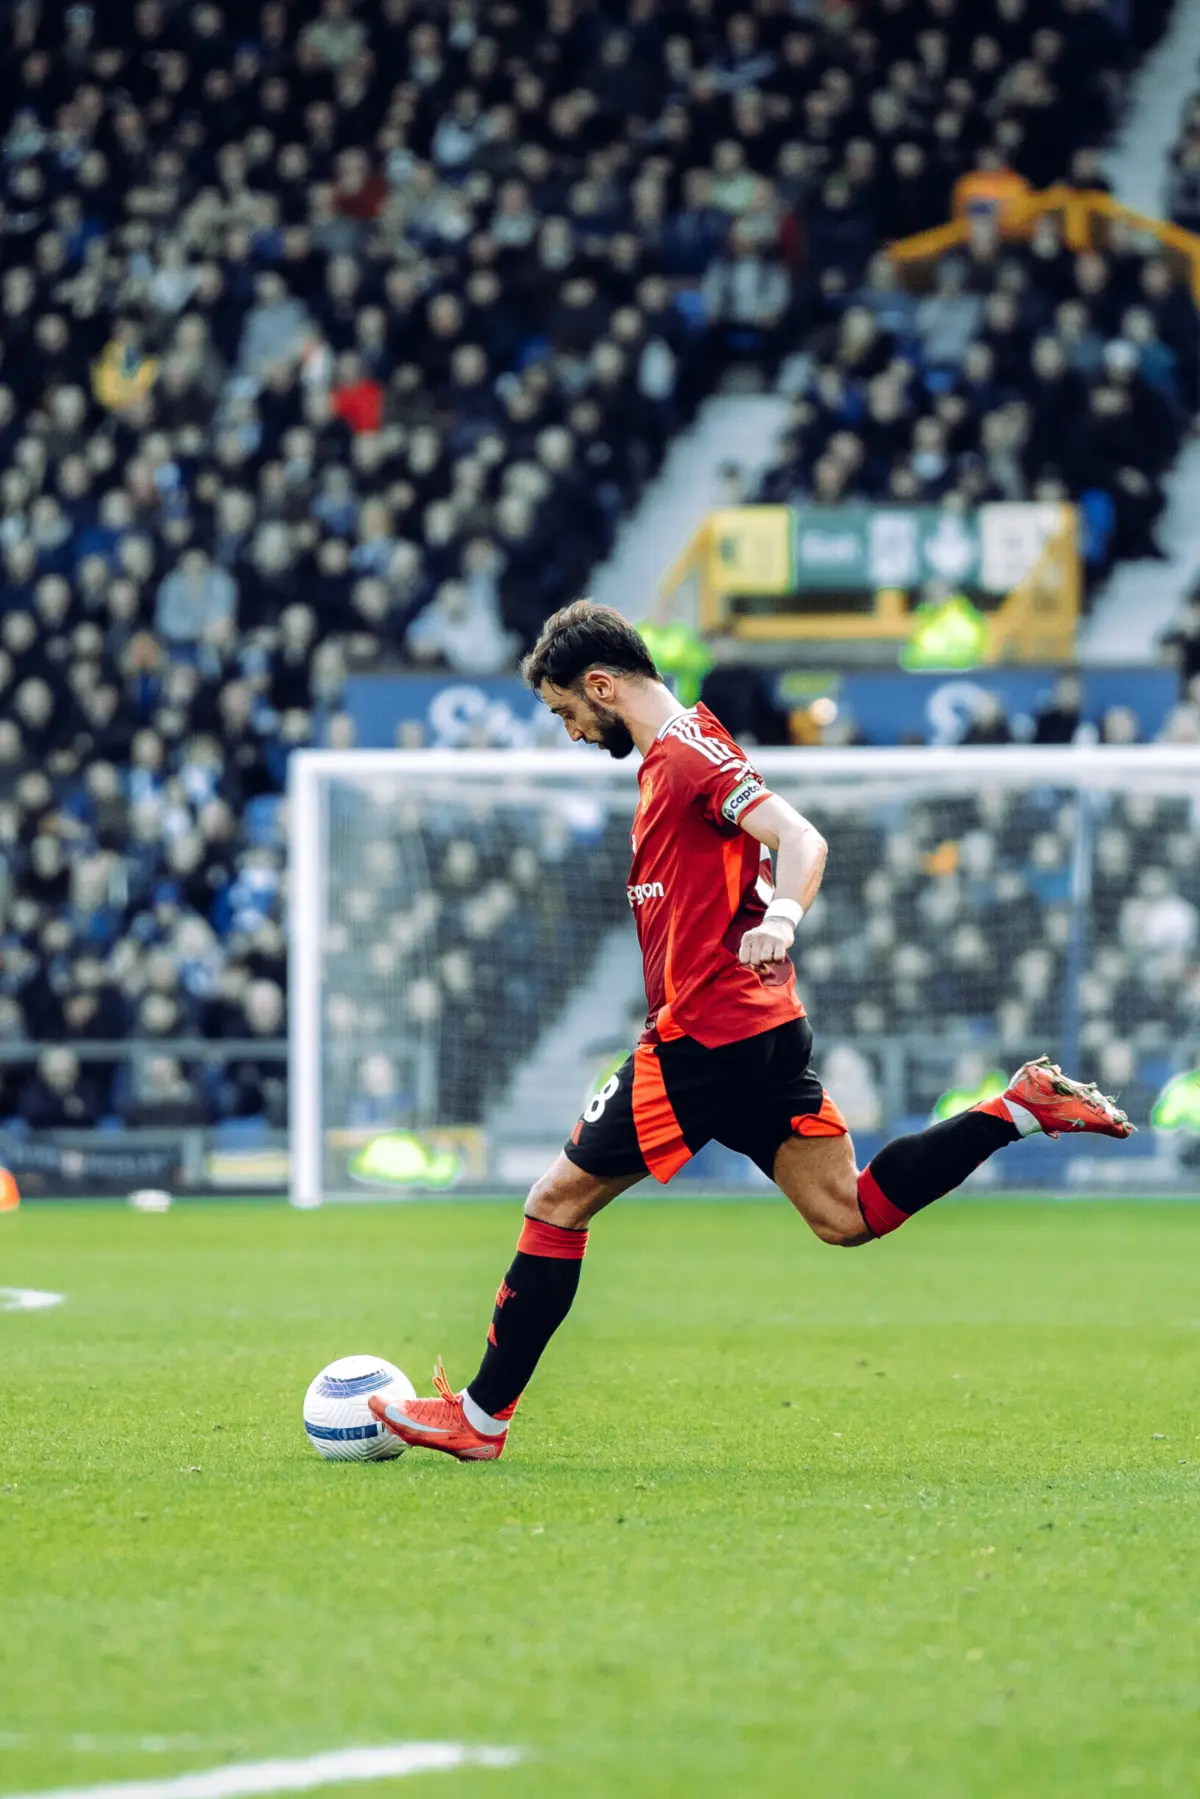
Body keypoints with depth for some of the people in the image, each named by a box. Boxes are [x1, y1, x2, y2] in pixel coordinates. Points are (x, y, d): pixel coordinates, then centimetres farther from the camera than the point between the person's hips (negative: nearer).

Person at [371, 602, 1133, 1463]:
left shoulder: (687, 751, -12)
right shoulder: (673, 753, 18)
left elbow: (801, 840, -23)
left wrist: (780, 920, -39)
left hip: (703, 1036, -10)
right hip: (766, 1033, 10)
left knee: (559, 1199, -1)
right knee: (847, 1215, 7)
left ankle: (480, 1416, 2)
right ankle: (1022, 1107, -2)